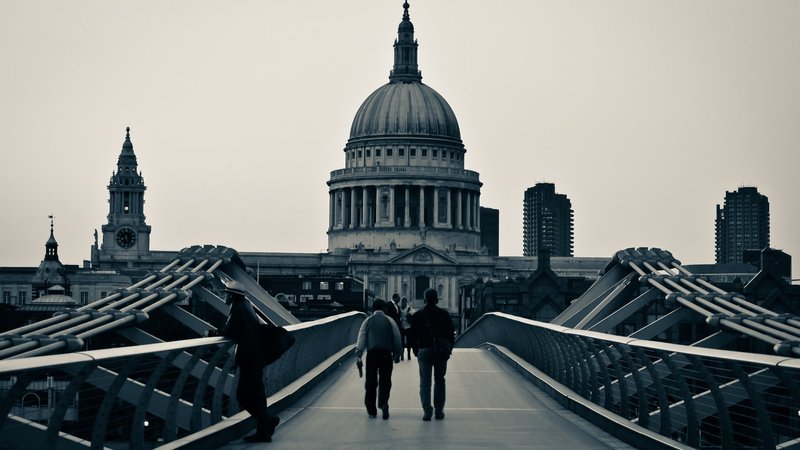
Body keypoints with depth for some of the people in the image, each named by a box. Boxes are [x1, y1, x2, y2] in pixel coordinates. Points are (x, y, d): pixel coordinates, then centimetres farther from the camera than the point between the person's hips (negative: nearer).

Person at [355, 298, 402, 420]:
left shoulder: (368, 321, 9)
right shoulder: (390, 321, 7)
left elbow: (361, 338, 5)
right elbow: (397, 338, 7)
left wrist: (358, 356, 6)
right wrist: (397, 354, 15)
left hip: (372, 353, 1)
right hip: (387, 354, 0)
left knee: (370, 382, 7)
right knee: (385, 381, 5)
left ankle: (371, 410, 10)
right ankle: (384, 403, -18)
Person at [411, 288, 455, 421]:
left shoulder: (417, 315, -2)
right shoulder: (444, 314, -1)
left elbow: (413, 334, 0)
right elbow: (451, 334, 1)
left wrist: (416, 351, 8)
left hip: (424, 352, -1)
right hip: (441, 352, 1)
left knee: (425, 382, 2)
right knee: (439, 380, 12)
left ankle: (427, 410, -8)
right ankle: (439, 410, 13)